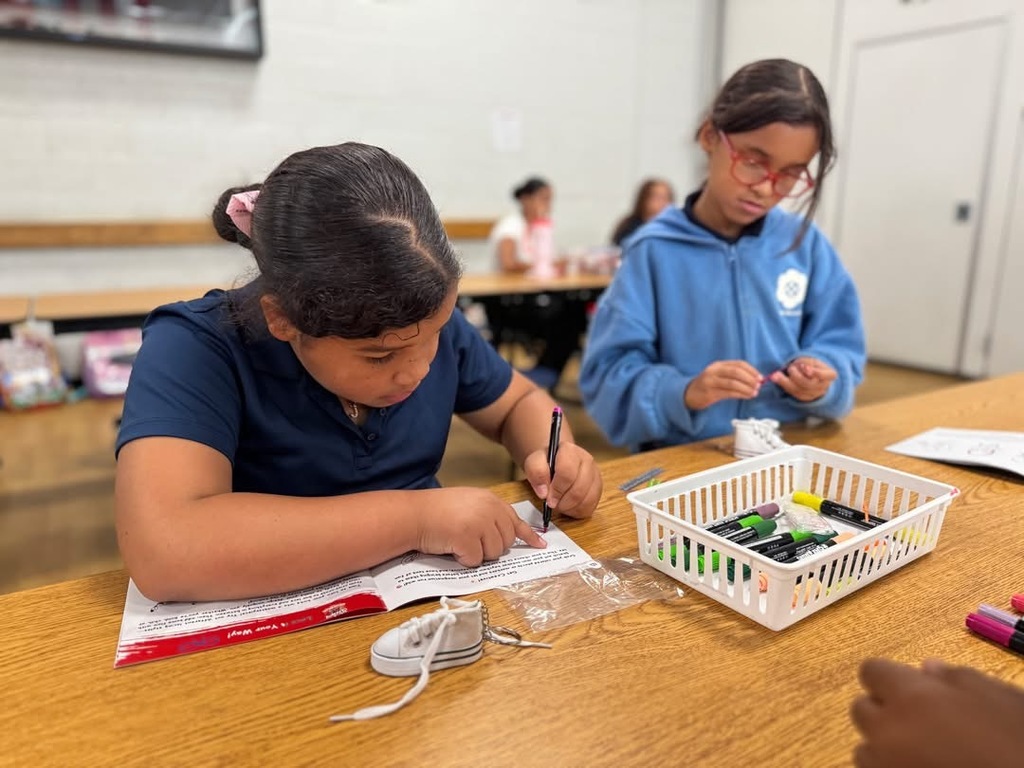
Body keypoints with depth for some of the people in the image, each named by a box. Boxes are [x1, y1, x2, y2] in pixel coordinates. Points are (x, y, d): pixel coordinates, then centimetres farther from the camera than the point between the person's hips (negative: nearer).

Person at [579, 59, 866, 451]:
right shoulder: (655, 250, -6)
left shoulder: (807, 245, 4)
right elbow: (607, 377, -9)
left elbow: (838, 349, 9)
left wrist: (821, 381, -11)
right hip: (681, 463, -4)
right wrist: (684, 393, -24)